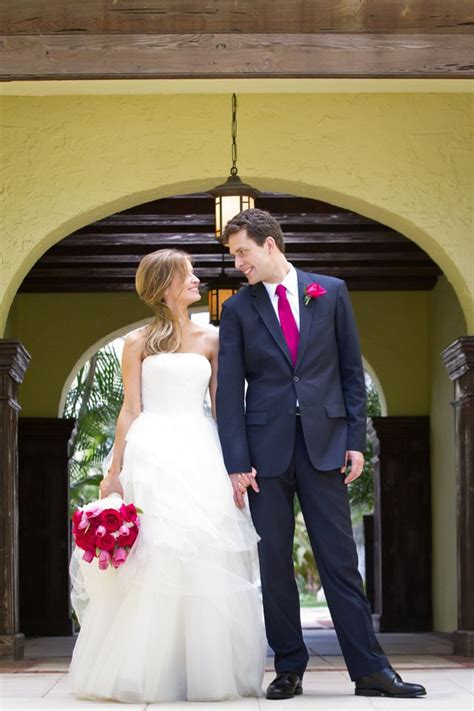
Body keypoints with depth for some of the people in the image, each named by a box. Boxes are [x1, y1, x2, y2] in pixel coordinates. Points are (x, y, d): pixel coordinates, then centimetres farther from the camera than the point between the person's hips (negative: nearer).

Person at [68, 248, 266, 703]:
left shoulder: (211, 341, 13)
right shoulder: (137, 344, 8)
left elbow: (222, 408, 11)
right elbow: (130, 411, 5)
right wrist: (114, 472, -2)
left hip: (200, 456, 2)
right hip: (151, 457, -2)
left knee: (205, 559, -3)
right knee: (151, 560, -7)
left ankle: (208, 671, 4)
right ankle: (146, 673, 0)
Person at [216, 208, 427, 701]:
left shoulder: (331, 292, 7)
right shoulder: (238, 309, 5)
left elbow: (351, 369, 8)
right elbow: (229, 391, 1)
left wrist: (356, 439, 1)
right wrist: (237, 462, -6)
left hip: (324, 443, 0)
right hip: (266, 447, 1)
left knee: (339, 557, 0)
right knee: (273, 562, 3)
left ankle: (369, 669, 4)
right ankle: (289, 669, 13)